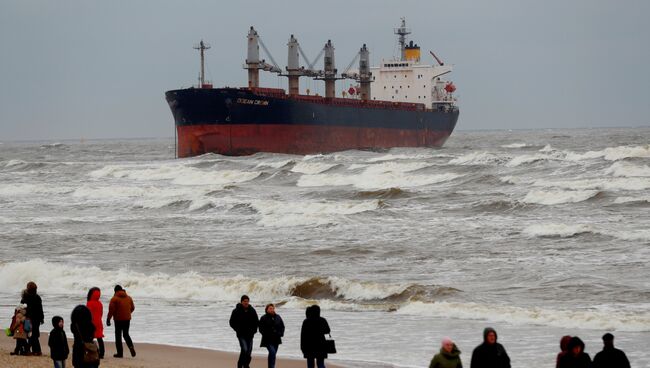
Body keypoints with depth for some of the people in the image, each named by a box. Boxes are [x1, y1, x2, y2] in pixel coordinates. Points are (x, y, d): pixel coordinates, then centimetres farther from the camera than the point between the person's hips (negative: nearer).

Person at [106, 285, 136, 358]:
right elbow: (132, 308, 16)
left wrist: (108, 319, -6)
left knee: (118, 335, 4)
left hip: (118, 319, -5)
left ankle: (120, 353, 2)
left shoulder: (114, 299, -9)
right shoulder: (129, 298, 7)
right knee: (126, 334, 19)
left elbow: (111, 310, -13)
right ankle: (131, 347, -3)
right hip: (127, 319, 5)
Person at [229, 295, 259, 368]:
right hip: (241, 335, -4)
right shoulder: (236, 311, -5)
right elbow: (232, 323, -1)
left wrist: (254, 330, 0)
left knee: (249, 351, 5)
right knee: (244, 350, -18)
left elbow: (256, 321, 14)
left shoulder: (252, 310, 5)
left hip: (250, 335, 4)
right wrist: (238, 330, -10)